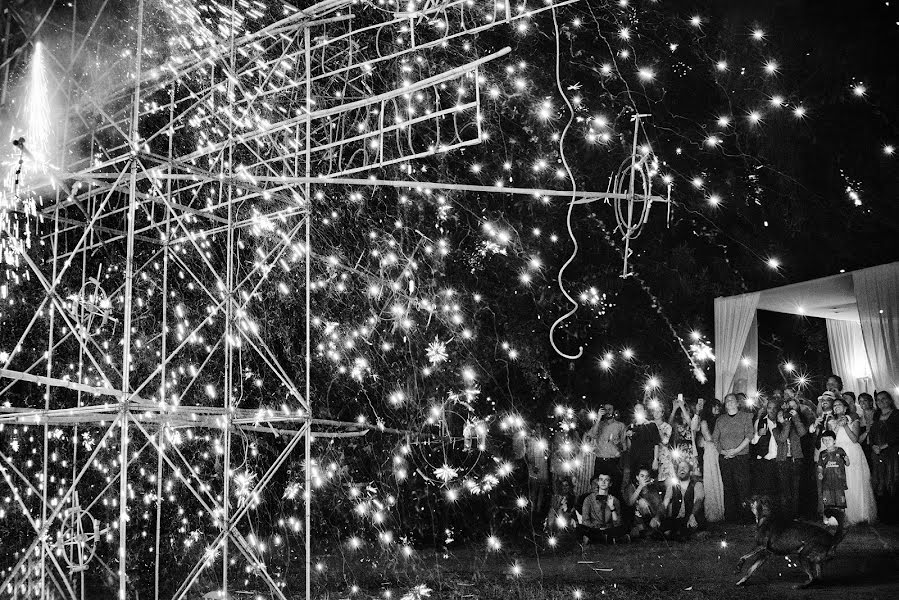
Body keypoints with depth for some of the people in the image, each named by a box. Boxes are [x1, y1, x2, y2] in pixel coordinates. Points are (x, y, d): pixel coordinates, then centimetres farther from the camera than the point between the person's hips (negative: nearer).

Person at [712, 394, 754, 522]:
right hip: (725, 458, 3)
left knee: (742, 486, -8)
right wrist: (721, 450, -5)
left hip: (741, 457, -3)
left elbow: (749, 435, -4)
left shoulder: (746, 417, 6)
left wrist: (737, 450, -13)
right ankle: (730, 515, 5)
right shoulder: (720, 420, 16)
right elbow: (714, 438, 13)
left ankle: (744, 514, -4)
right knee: (728, 487, 1)